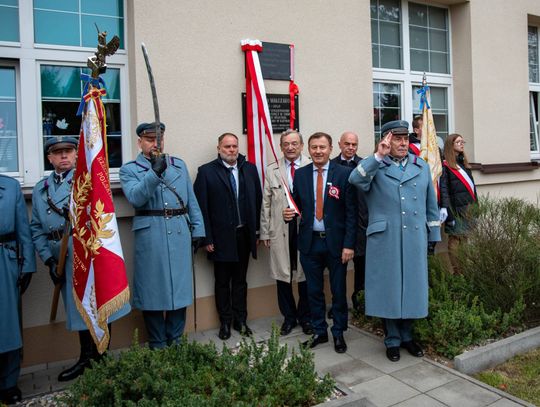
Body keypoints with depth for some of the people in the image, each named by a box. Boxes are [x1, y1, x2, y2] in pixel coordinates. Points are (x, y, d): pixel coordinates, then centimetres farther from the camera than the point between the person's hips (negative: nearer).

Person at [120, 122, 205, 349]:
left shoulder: (179, 165, 15)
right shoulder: (129, 170, 3)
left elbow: (192, 201, 13)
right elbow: (135, 197, -15)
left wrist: (197, 229, 7)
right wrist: (154, 173, -26)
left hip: (180, 232, 4)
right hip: (150, 235, -3)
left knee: (180, 286, 10)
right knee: (153, 288, 4)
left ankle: (175, 340, 26)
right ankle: (157, 345, 20)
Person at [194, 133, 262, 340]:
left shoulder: (250, 168, 4)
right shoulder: (206, 171, -6)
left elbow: (258, 201, 6)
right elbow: (202, 207, -8)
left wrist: (257, 231, 4)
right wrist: (207, 238, -11)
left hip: (244, 235, 3)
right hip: (221, 237, -2)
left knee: (240, 280, 14)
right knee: (222, 282, 11)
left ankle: (240, 320, 28)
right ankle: (225, 322, 26)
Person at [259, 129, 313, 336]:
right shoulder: (271, 171, 7)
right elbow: (266, 203, 7)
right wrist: (265, 232, 5)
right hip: (280, 229, 2)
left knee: (305, 275, 8)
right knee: (282, 276, 9)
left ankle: (305, 317, 27)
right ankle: (289, 317, 27)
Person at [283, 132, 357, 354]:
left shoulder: (343, 173, -5)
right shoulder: (300, 174, 4)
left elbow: (351, 211, -7)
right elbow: (297, 204, 9)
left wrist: (349, 244, -12)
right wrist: (289, 214, -14)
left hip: (336, 242, -2)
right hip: (310, 242, 3)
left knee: (338, 291, 10)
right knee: (314, 290, 13)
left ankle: (338, 333, 28)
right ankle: (319, 331, 31)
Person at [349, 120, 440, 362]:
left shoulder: (422, 166, 13)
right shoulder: (375, 166, 2)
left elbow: (431, 204, 15)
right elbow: (355, 180, -21)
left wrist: (433, 235, 12)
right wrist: (379, 156, -25)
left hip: (415, 239, 3)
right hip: (385, 240, -3)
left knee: (412, 286, 11)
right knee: (388, 288, 6)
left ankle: (407, 336, 31)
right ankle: (392, 340, 23)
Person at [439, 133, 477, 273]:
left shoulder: (465, 164, 19)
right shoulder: (445, 166, -6)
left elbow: (472, 187, 22)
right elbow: (444, 191, -13)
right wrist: (449, 216, -19)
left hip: (469, 210, 8)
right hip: (456, 211, -7)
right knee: (454, 241, -4)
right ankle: (456, 273, 1)